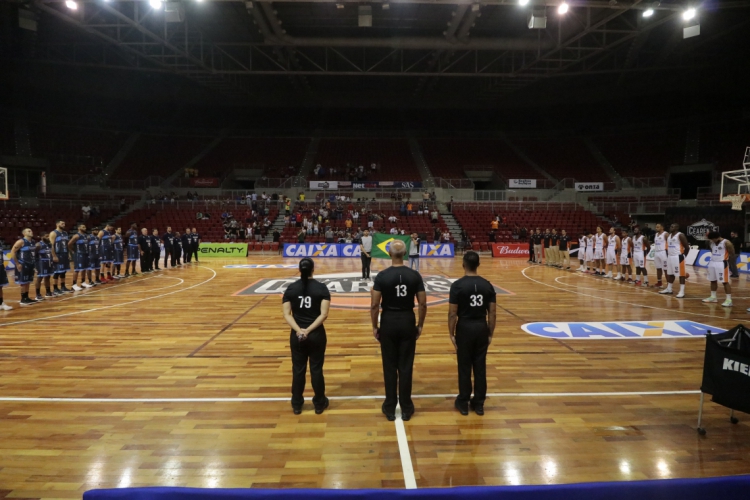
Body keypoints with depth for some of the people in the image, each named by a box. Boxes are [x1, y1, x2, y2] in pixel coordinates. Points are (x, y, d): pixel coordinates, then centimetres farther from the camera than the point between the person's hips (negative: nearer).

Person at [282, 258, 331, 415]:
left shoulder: (290, 288, -2)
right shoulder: (322, 288, -7)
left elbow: (287, 314, -8)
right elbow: (324, 314, -15)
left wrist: (299, 330, -14)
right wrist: (309, 330, -16)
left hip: (297, 336, 2)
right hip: (317, 335, -1)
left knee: (298, 370, 13)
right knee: (316, 369, 10)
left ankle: (297, 405, 25)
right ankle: (319, 404, 23)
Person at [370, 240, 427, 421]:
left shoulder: (382, 276, -11)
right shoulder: (415, 275, -5)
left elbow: (374, 305, -10)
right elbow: (423, 304, -2)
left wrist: (375, 327, 2)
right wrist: (420, 325, 10)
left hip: (389, 322, -1)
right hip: (408, 321, 1)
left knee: (390, 367, 9)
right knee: (406, 366, 9)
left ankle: (390, 408, 19)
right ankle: (406, 408, 19)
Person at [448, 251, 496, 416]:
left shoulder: (458, 285, -12)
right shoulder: (487, 285, -1)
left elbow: (452, 313, -12)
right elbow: (492, 313, 2)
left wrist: (451, 333, -2)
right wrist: (490, 334, 11)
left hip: (465, 328, -3)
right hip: (482, 328, 3)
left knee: (465, 367, 7)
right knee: (480, 366, 11)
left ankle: (463, 403, 18)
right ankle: (479, 403, 21)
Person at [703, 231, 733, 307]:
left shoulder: (726, 243, -13)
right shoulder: (712, 242, 9)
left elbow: (732, 253, -11)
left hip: (722, 263, -8)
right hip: (712, 263, 8)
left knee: (725, 282, -7)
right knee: (713, 281, 14)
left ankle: (729, 300, -6)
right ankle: (713, 297, 26)